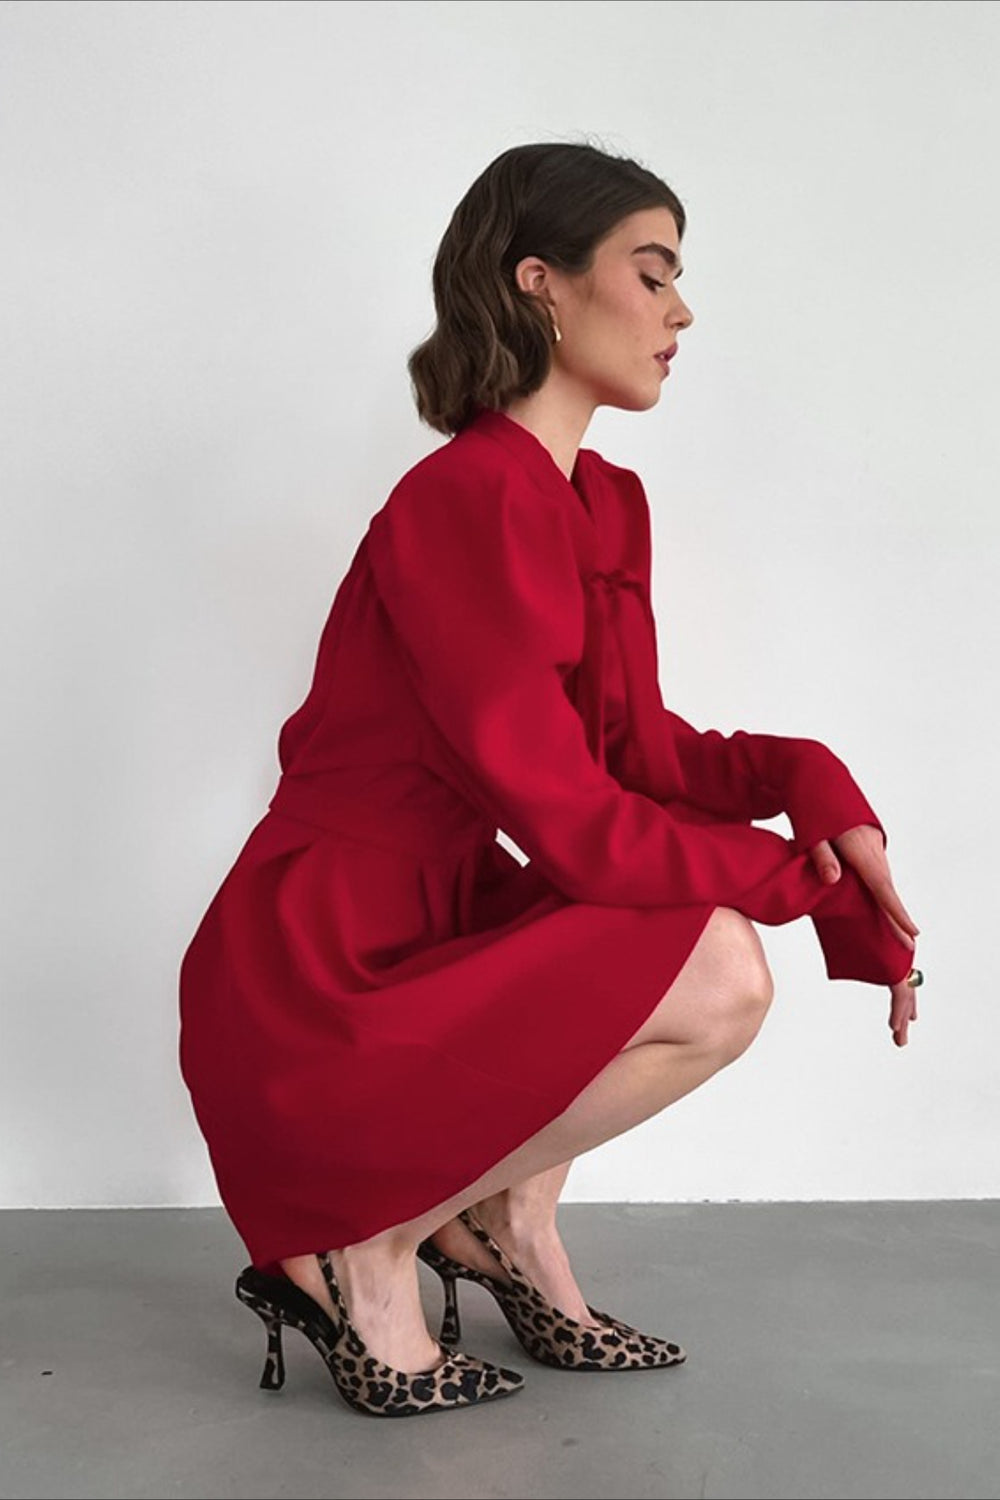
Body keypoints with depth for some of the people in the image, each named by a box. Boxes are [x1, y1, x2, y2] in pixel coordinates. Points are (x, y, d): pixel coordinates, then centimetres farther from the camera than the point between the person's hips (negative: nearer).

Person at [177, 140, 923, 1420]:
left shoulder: (605, 506, 9)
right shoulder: (472, 500, -20)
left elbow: (637, 748, 9)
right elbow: (565, 817, -21)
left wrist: (808, 782, -9)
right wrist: (812, 880, -12)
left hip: (429, 930, 9)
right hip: (312, 990, -9)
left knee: (706, 930, 8)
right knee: (716, 980, -20)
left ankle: (505, 1223, 11)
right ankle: (360, 1252, -5)